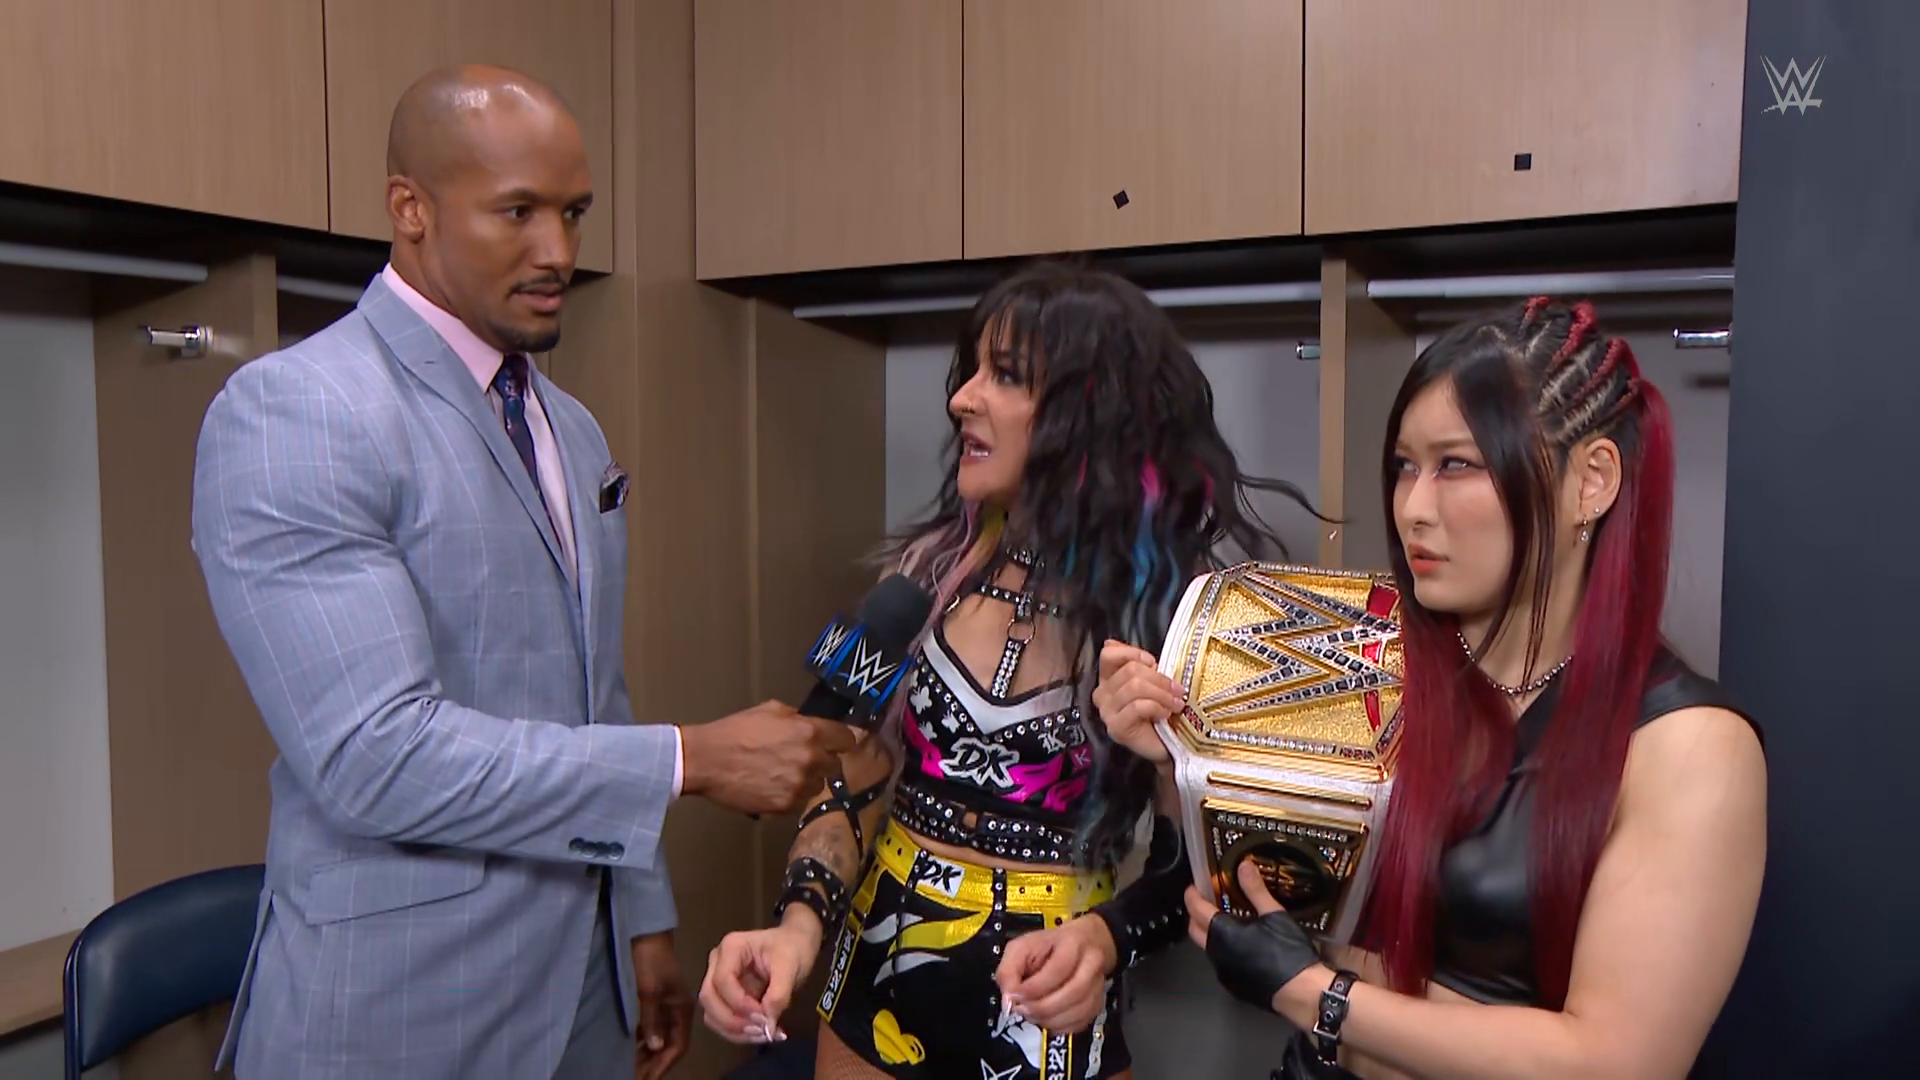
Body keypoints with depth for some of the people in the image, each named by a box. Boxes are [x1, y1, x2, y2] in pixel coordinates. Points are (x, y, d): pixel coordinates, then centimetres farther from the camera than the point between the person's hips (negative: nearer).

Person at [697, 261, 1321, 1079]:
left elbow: (1193, 853, -7)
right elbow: (855, 781, -2)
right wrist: (802, 921, -17)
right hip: (880, 982, 4)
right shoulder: (930, 567, -6)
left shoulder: (1180, 605, -15)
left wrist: (1105, 939, -24)